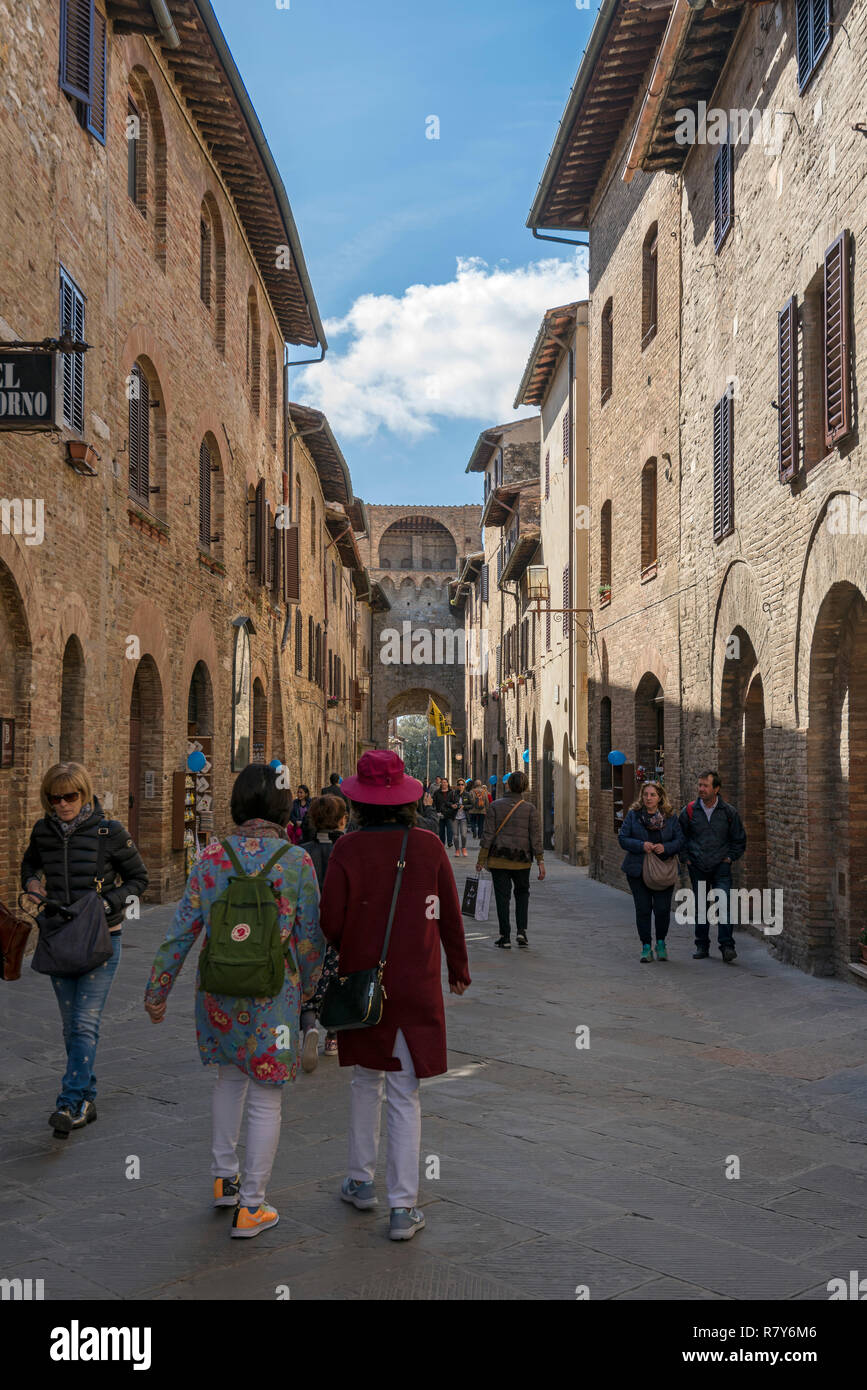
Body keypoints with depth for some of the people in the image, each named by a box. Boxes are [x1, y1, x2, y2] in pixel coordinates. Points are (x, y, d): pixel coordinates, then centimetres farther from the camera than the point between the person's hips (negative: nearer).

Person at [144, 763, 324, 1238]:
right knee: (266, 1100, 8)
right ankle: (250, 1207, 16)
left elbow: (182, 929, -2)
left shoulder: (212, 857, -5)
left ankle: (224, 1179, 34)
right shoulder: (296, 861, -11)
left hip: (218, 992, 4)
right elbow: (310, 939, -6)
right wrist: (304, 988, 12)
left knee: (230, 1076, 26)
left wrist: (157, 989, 7)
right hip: (272, 996, -3)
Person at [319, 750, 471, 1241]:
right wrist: (459, 968, 18)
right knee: (405, 1094, 4)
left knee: (366, 1079, 20)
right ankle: (403, 1208, 5)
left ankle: (361, 1181, 30)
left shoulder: (348, 849, -10)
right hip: (417, 985, 0)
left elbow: (331, 920, -10)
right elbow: (451, 914, 3)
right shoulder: (429, 846, -5)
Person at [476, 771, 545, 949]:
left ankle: (505, 937, 5)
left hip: (498, 859, -1)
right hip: (521, 860, 1)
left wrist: (481, 859, -1)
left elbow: (488, 834, -6)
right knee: (522, 893, 19)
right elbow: (536, 836, -5)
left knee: (502, 896, 5)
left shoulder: (495, 806, -4)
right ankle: (521, 931, 5)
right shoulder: (530, 808, -3)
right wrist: (540, 861, -1)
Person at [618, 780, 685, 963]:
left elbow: (680, 840, 3)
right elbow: (622, 838, -1)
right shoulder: (633, 815, 2)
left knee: (662, 908, -3)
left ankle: (661, 943, 21)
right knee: (643, 909, 2)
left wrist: (666, 847, -16)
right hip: (638, 870, 0)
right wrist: (641, 845, -16)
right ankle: (646, 946, 13)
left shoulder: (670, 816, 4)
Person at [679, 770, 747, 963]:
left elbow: (739, 840, 11)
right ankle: (702, 946, 18)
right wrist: (686, 858, 6)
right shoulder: (689, 811, -2)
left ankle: (727, 946, -11)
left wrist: (729, 857, 3)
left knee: (724, 905, -14)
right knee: (700, 907, 7)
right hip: (697, 868, 2)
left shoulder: (728, 812, -2)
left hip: (721, 867, -1)